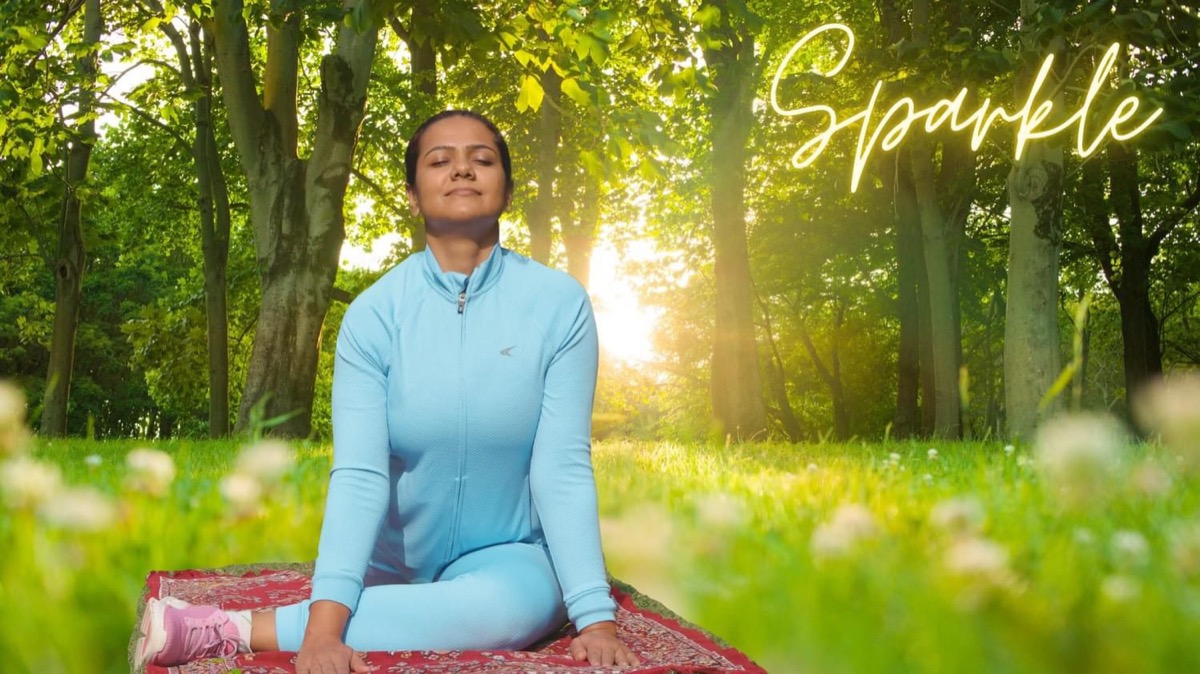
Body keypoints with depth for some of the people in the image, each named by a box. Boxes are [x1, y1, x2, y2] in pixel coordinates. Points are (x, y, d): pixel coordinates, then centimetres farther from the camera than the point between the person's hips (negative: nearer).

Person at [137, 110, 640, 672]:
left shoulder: (558, 304, -10)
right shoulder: (375, 313, -10)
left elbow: (563, 468, -14)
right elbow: (358, 473, -19)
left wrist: (596, 617, -24)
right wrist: (324, 627, -32)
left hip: (507, 555, -3)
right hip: (394, 563, 4)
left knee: (508, 607, -33)